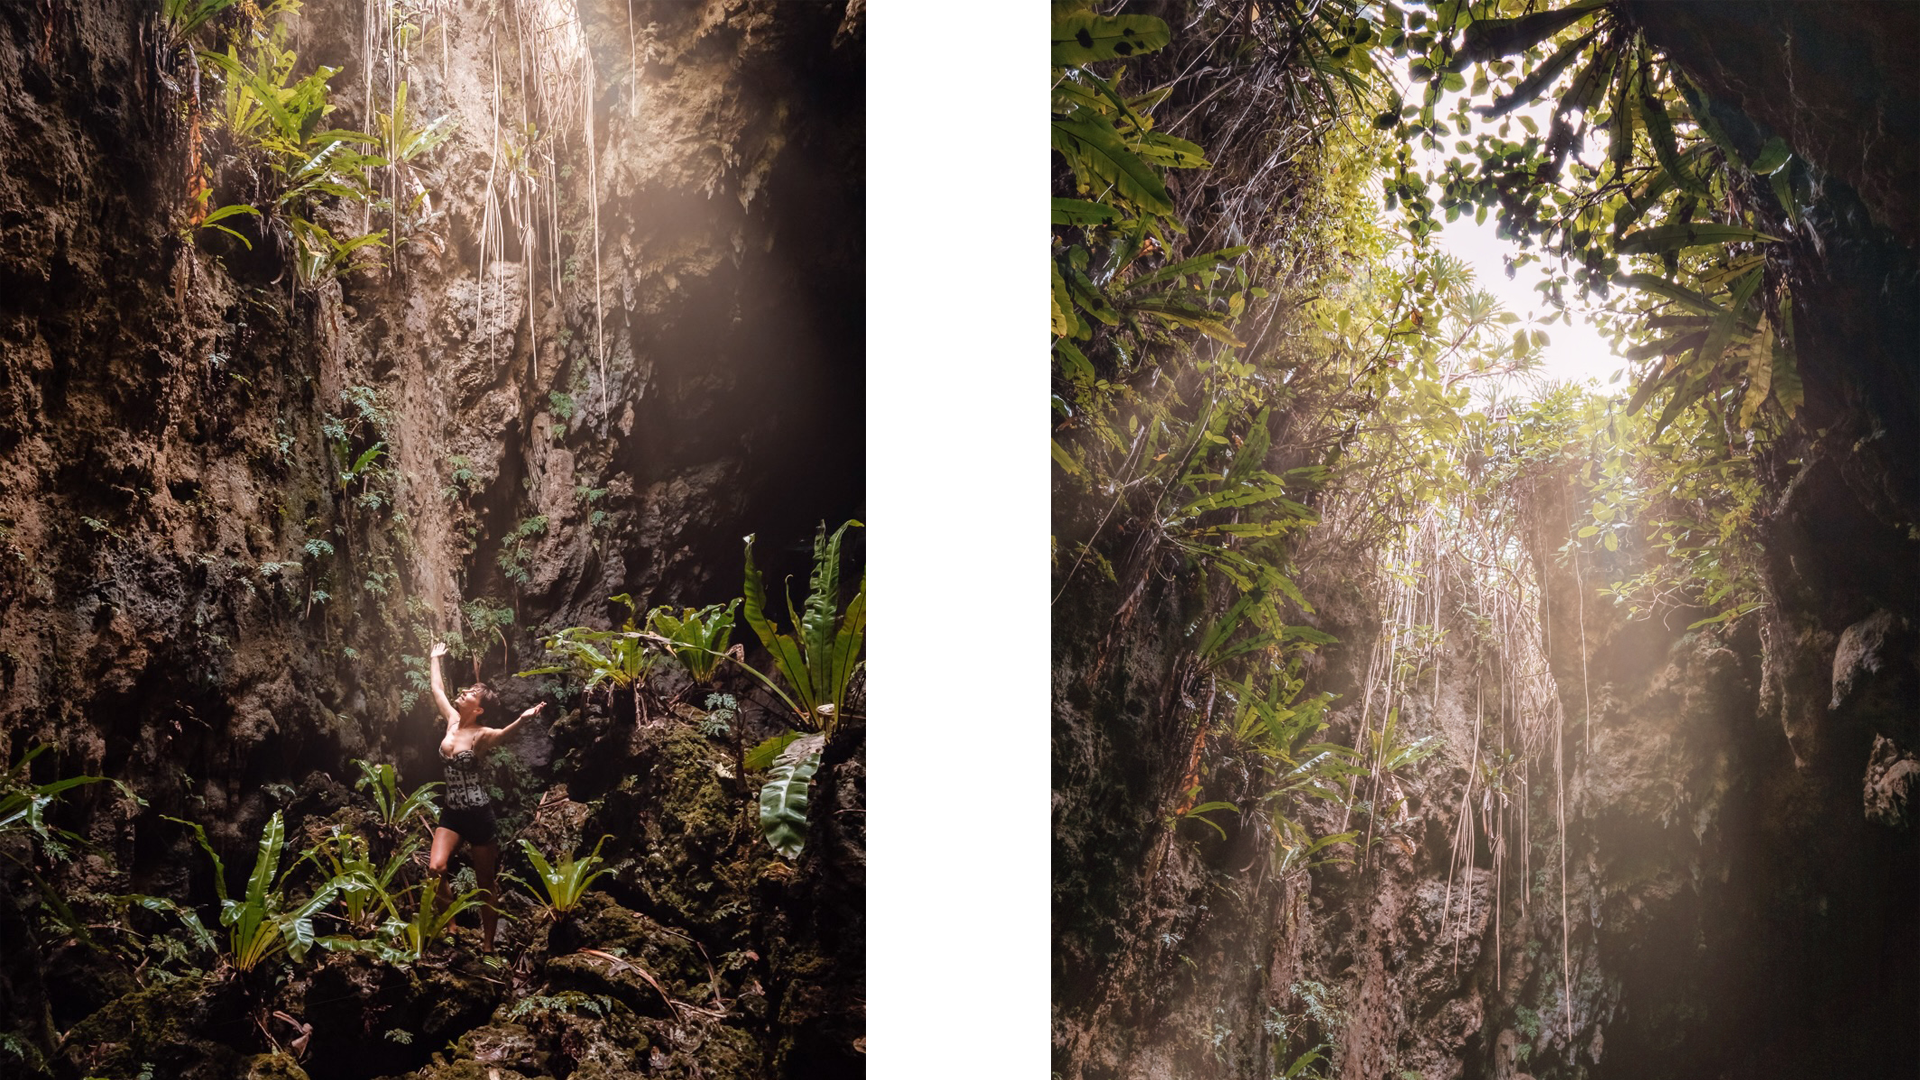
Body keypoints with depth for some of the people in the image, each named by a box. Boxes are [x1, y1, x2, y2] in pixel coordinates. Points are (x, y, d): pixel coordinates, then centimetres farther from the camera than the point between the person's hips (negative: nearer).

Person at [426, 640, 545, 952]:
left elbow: (501, 734, -38)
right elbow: (437, 688, 20)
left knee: (486, 885, 4)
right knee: (436, 869, -16)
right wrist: (435, 658, 31)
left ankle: (487, 945, 16)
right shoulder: (452, 720, 4)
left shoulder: (481, 735, -14)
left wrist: (521, 720, -59)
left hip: (479, 815, -5)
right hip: (452, 813, 6)